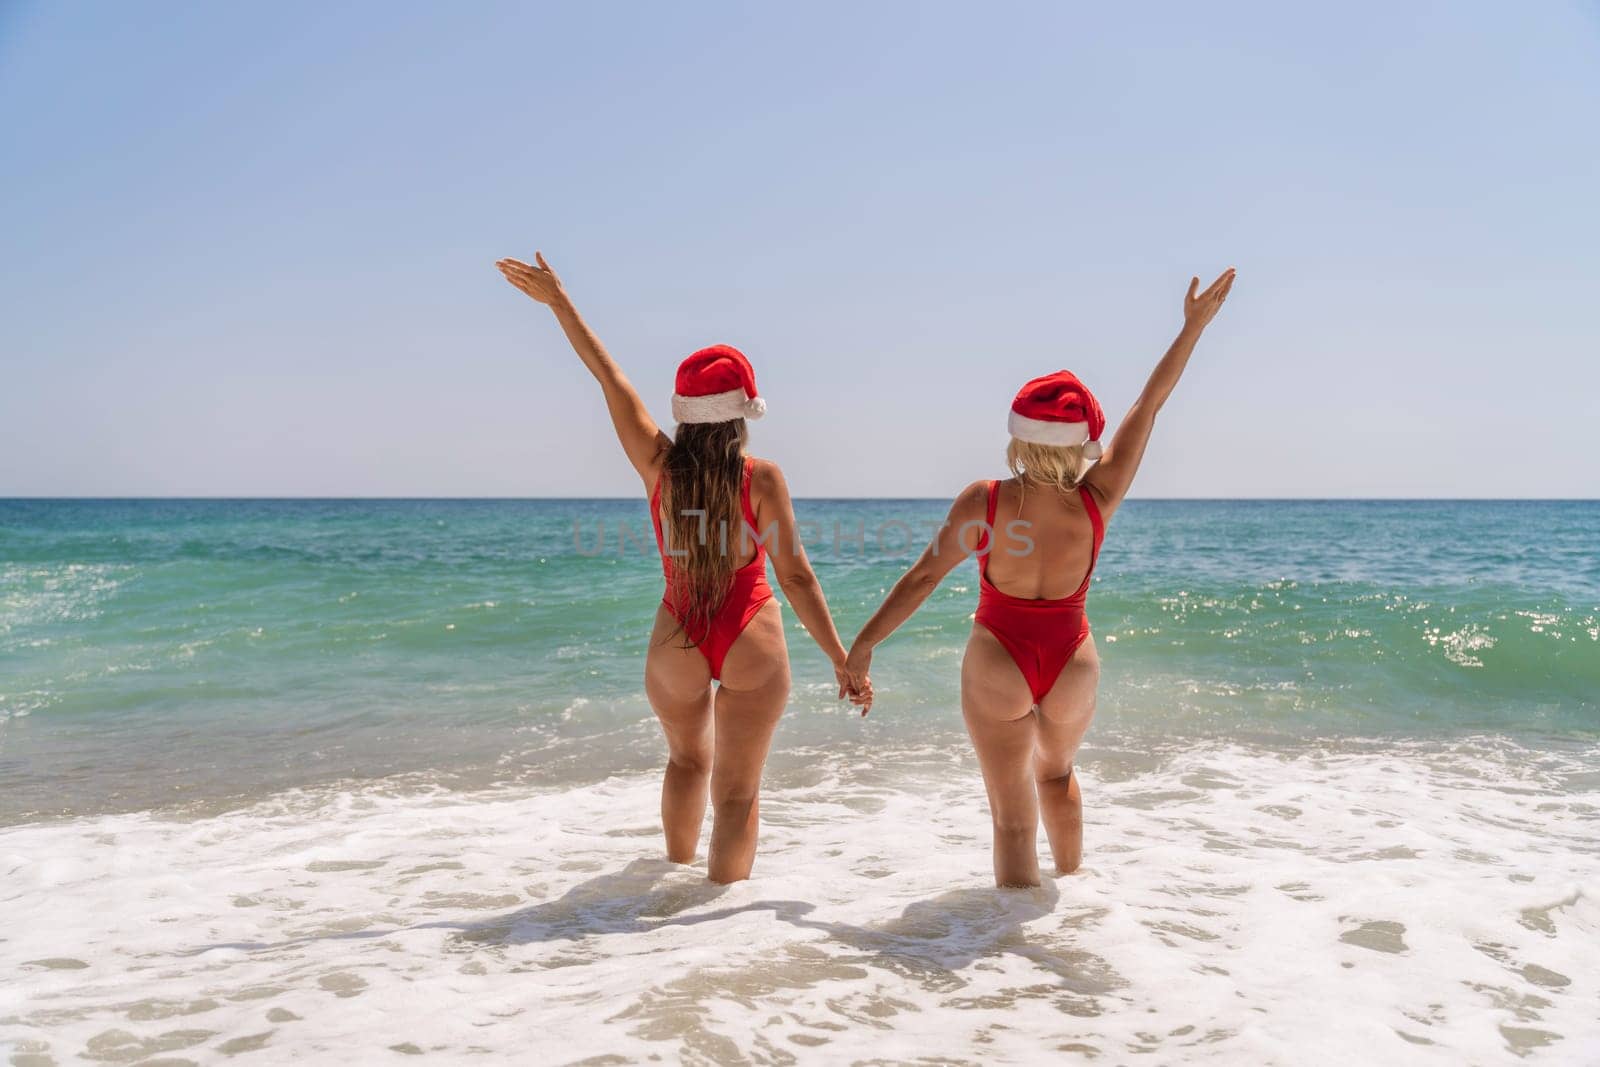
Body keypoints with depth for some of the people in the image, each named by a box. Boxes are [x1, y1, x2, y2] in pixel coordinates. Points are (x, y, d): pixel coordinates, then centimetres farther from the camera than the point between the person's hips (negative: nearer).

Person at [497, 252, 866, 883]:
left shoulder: (658, 466, -10)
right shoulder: (761, 478, -15)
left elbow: (608, 376, -1)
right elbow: (795, 578, -14)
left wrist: (558, 301, 7)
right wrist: (842, 658, -7)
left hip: (677, 645, 3)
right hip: (751, 645, -3)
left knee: (688, 760, 29)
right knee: (737, 790, 7)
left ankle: (678, 873, 41)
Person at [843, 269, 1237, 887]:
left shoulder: (984, 502, -18)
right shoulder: (1097, 500, -14)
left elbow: (922, 578, -13)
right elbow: (1149, 403, -7)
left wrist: (862, 645, -4)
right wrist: (1194, 325, 1)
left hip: (998, 662, -3)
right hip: (1072, 662, 3)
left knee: (1013, 816, 5)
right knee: (1056, 772, 32)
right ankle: (1071, 882, 49)